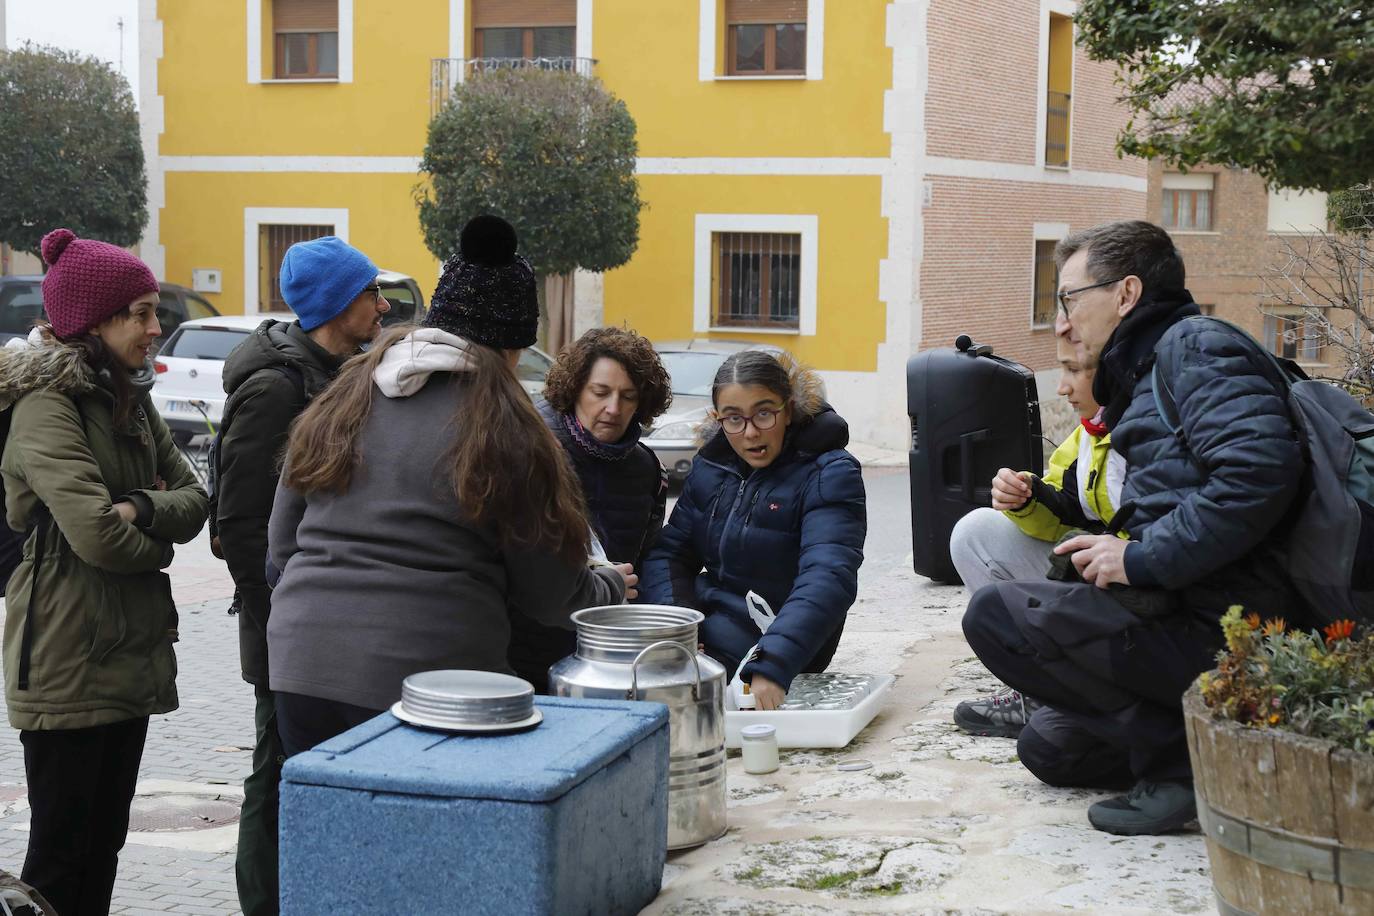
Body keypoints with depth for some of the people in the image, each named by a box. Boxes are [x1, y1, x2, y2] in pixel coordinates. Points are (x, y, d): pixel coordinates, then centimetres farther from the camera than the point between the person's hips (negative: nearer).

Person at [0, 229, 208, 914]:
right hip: (68, 658, -8)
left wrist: (142, 508, -15)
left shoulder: (128, 398, 13)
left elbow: (192, 499, 7)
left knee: (105, 836, 13)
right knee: (61, 846, -2)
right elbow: (97, 535, -25)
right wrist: (157, 544, -4)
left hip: (130, 649, 8)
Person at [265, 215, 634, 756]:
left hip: (300, 669, 5)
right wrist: (613, 587, 24)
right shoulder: (505, 429, -5)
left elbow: (281, 545, 16)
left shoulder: (337, 406, 9)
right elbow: (549, 594, 3)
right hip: (423, 679, -5)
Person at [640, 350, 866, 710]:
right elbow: (669, 552, 4)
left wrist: (773, 665, -45)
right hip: (707, 616, 7)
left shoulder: (829, 474, -16)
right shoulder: (710, 465, 5)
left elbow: (827, 576, -30)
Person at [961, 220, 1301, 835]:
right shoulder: (1143, 374, 25)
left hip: (1219, 626, -11)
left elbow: (1261, 469, -25)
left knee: (995, 615, -12)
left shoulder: (1193, 346, -7)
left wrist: (1142, 559, -19)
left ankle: (1180, 757, -13)